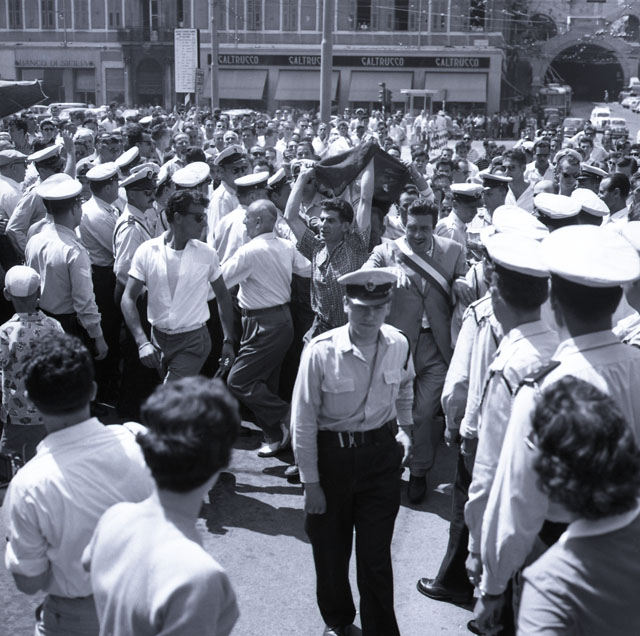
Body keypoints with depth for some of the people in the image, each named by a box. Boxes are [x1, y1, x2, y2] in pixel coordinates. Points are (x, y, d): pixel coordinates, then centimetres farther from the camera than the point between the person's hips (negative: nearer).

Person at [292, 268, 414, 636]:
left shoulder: (399, 345, -8)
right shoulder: (321, 352, -20)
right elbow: (303, 423, -13)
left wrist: (406, 428, 12)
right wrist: (311, 483, -9)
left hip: (381, 454, 2)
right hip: (331, 454, -1)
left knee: (377, 555, 5)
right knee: (331, 550, 16)